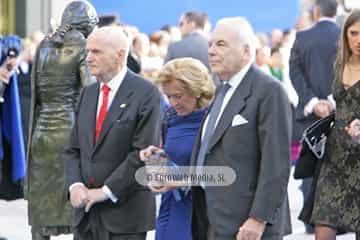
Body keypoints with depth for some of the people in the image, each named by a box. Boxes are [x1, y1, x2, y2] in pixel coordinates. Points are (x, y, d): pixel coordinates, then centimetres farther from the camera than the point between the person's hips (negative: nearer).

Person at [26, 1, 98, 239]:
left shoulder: (44, 46, 9)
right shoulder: (83, 46, -6)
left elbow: (36, 92, 11)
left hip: (43, 130, 5)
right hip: (72, 128, -5)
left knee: (41, 200, 9)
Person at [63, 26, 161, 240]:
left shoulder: (145, 93, -7)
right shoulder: (88, 93, 14)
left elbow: (144, 153, -14)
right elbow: (73, 149, 14)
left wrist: (106, 191, -14)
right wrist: (75, 185, -5)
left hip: (125, 213, -6)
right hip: (86, 211, 6)